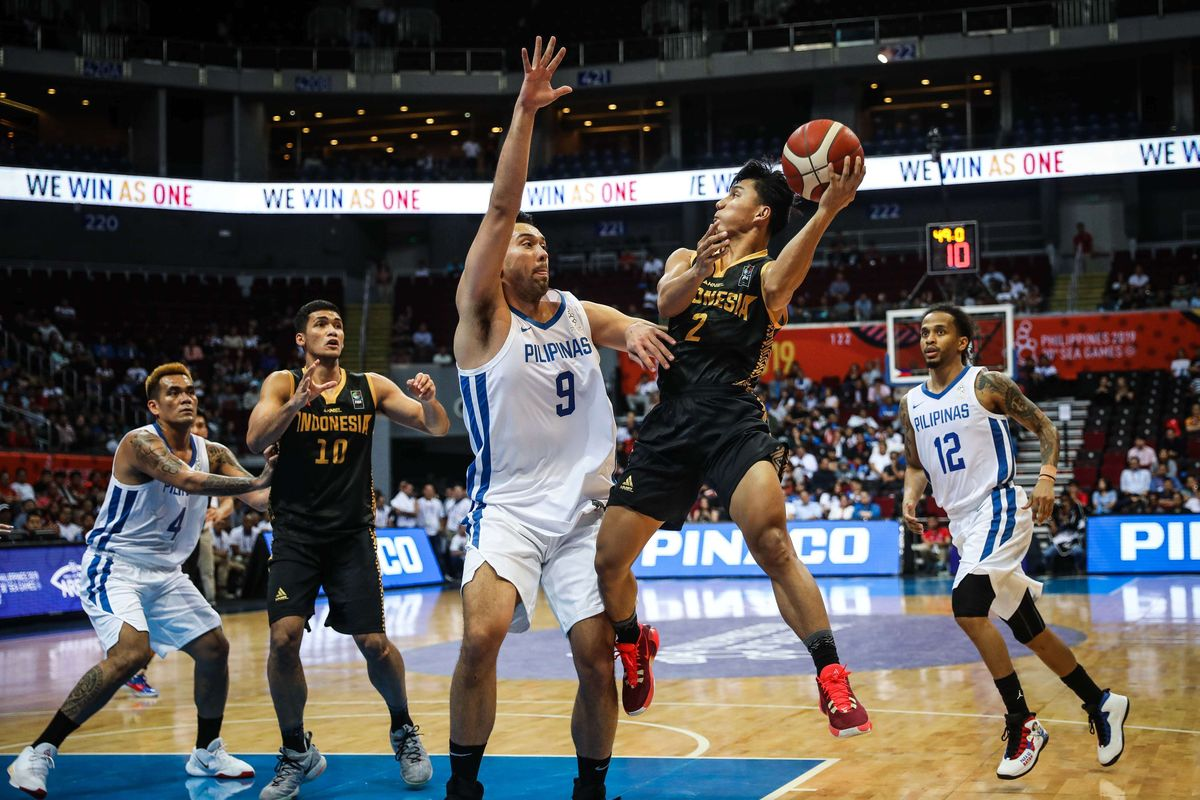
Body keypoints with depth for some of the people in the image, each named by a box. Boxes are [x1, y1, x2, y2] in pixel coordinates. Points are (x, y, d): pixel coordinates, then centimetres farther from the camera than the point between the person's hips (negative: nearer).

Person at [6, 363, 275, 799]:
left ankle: (207, 753, 27)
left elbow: (259, 498, -2)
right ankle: (38, 753, -19)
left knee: (214, 649, 7)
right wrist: (256, 482, -35)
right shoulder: (140, 443, -18)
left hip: (164, 574, 8)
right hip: (114, 567, -8)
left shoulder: (212, 453, 4)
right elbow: (188, 481, -33)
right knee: (131, 653, -28)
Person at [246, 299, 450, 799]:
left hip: (352, 533, 1)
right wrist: (298, 402, -32)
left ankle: (403, 731, 24)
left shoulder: (371, 387, 5)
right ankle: (296, 753, 7)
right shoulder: (283, 383, 1)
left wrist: (429, 401, -19)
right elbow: (255, 440, -15)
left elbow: (438, 429, 4)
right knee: (283, 639, -13)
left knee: (373, 644, -3)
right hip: (295, 533, -1)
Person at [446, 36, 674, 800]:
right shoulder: (484, 315, -3)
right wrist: (525, 112, -22)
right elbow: (501, 208, -13)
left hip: (585, 510, 4)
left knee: (598, 657, -3)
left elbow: (645, 328, 2)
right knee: (482, 636, -25)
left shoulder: (580, 314, 12)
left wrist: (635, 330, -23)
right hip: (508, 507, -4)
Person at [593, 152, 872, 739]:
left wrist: (826, 212, -41)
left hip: (733, 420, -5)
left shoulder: (765, 272, 5)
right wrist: (700, 268, -28)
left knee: (771, 543, -27)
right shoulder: (685, 259, 19)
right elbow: (667, 301, -4)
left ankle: (833, 680, -22)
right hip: (670, 424, 5)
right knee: (607, 561, 6)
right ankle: (635, 648, 36)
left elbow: (781, 279, -22)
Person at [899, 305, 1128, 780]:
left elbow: (1045, 428, -2)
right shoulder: (912, 405, 10)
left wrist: (1047, 475, -18)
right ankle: (1101, 705, 29)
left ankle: (1023, 725, -15)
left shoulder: (986, 384, -6)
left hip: (998, 508, -7)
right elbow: (916, 465, 19)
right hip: (961, 522, 7)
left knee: (967, 608, -24)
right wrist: (910, 499, -1)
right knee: (1028, 629, 12)